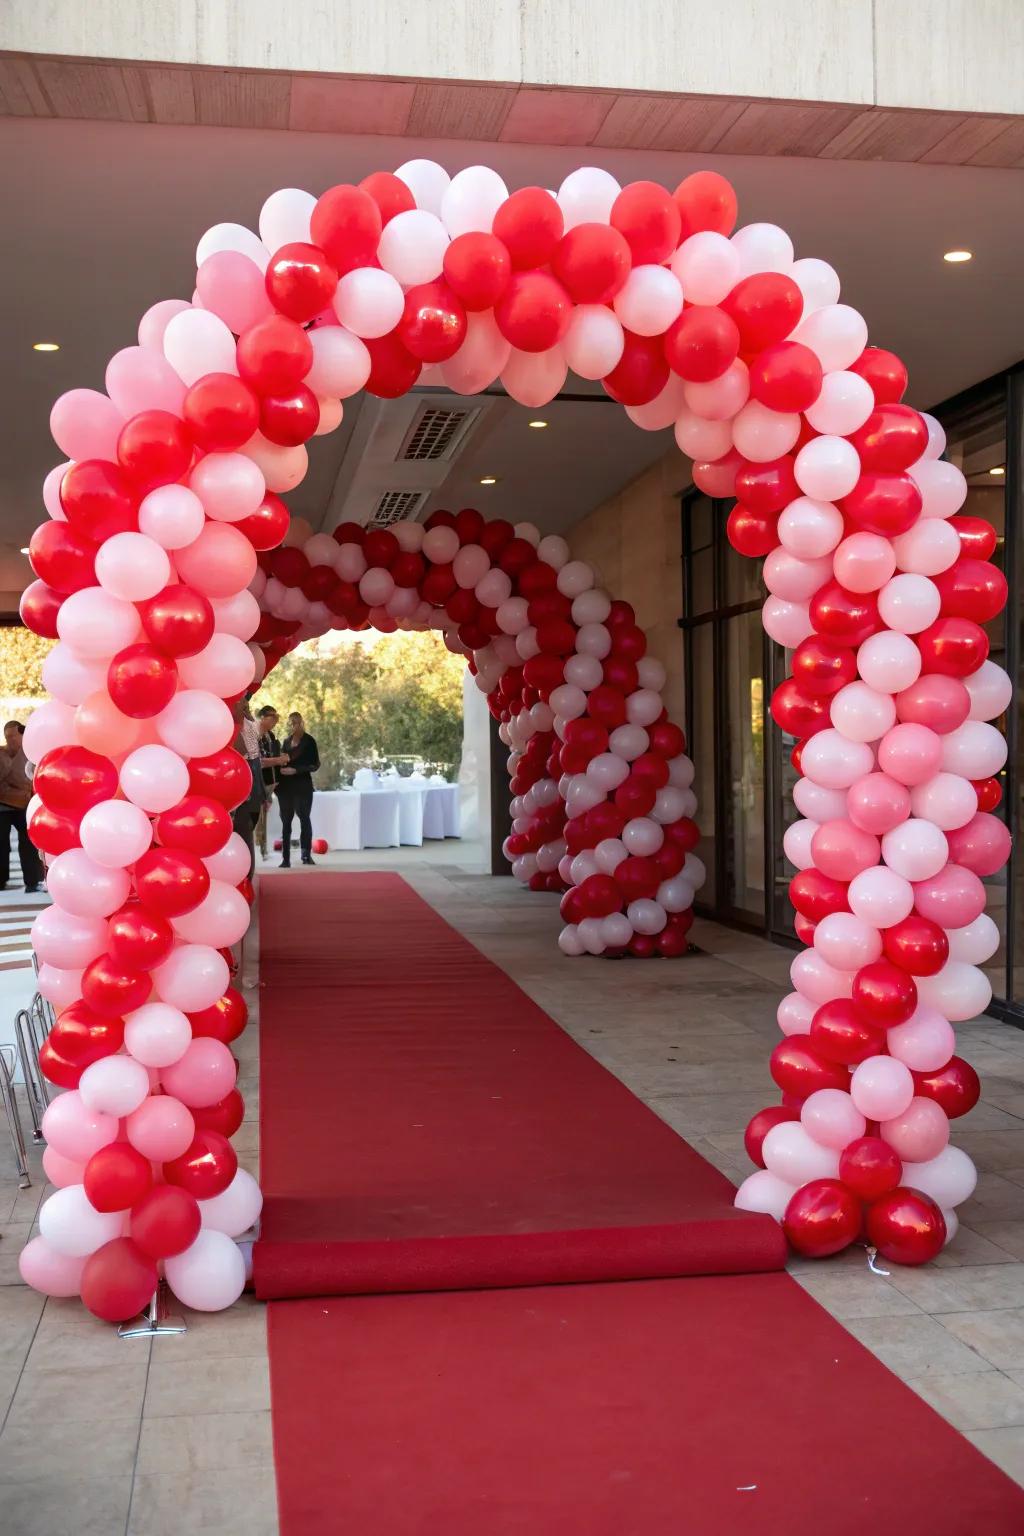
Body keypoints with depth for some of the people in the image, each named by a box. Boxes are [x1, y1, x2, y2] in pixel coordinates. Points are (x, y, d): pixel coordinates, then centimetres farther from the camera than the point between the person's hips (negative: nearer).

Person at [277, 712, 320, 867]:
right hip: (285, 786, 4)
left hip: (302, 785, -4)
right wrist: (281, 767, -7)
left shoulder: (309, 741, -2)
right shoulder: (286, 741, 13)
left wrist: (295, 770, -17)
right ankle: (286, 858, 2)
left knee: (305, 818, 1)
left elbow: (315, 764, -7)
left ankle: (307, 854, 10)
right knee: (286, 821, 2)